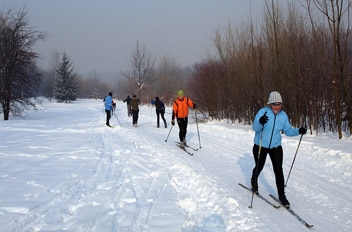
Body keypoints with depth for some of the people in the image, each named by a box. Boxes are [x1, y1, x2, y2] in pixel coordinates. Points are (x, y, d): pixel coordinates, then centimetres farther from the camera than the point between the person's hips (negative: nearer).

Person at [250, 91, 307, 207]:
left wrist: (299, 131, -13)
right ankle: (254, 182, 48)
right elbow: (255, 127, -25)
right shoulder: (263, 112, -17)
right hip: (261, 146, -2)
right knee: (259, 167, 16)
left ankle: (281, 195, 4)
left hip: (276, 147, 3)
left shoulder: (283, 115, -2)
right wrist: (260, 122, -47)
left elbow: (288, 131, 5)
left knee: (278, 170, -5)